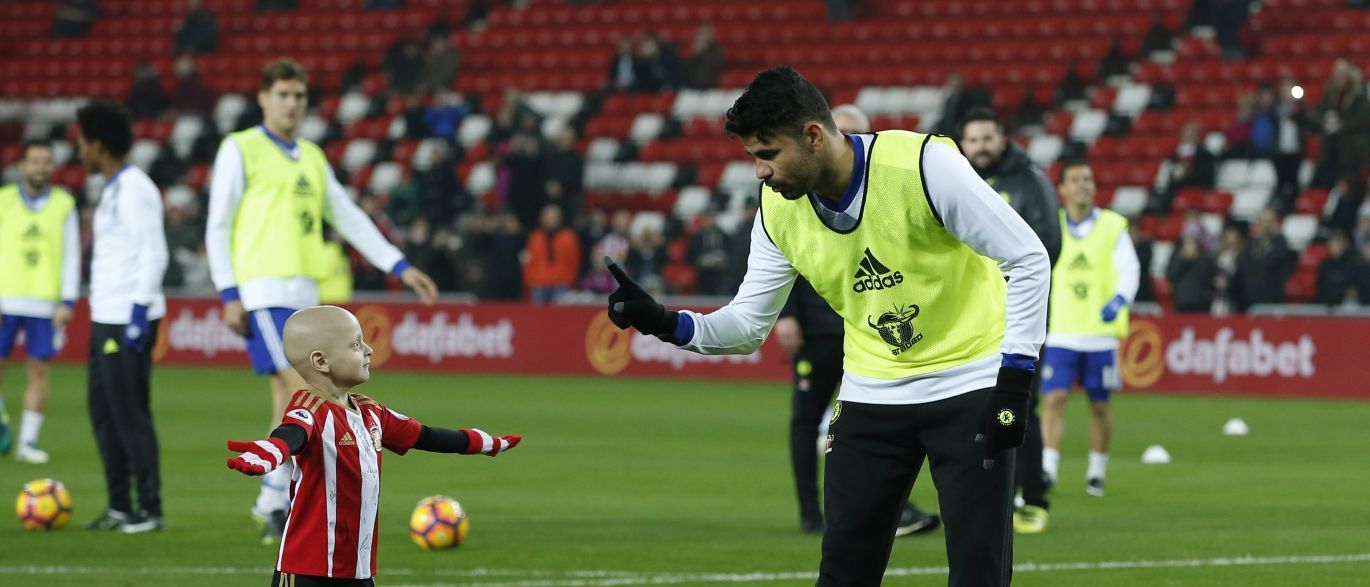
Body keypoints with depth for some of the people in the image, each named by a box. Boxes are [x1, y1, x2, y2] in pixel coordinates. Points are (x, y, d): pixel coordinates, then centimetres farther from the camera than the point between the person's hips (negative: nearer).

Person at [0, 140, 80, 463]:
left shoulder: (64, 205, 4)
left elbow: (71, 257, 4)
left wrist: (67, 302, -4)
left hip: (45, 304, 0)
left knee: (39, 370, -2)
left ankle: (28, 441, 3)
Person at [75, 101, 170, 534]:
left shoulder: (134, 189, -13)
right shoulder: (113, 188, 17)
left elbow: (154, 253, -18)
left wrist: (139, 312, -21)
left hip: (128, 318, -10)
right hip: (107, 317, 10)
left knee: (129, 412, -7)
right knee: (103, 409, 12)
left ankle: (150, 509, -3)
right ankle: (120, 508, 17)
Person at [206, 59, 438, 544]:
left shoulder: (311, 157, 18)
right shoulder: (241, 149, -1)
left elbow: (349, 218, 20)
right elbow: (218, 226, -4)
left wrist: (400, 267, 13)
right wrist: (229, 294, -11)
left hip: (303, 291, 7)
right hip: (263, 291, -7)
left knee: (288, 400, 6)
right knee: (299, 390, -15)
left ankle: (275, 511, 10)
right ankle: (274, 502, -11)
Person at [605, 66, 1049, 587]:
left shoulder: (923, 165, -22)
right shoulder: (777, 210, -5)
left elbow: (1028, 258, -16)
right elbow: (747, 324, 3)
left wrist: (1015, 379, -19)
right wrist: (665, 324, -16)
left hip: (968, 385, -5)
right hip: (872, 391, 5)